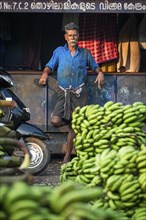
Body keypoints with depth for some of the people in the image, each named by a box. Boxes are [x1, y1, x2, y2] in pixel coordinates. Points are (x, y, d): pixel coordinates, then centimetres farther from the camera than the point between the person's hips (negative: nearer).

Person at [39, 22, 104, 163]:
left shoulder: (85, 53, 14)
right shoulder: (59, 51, 12)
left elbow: (94, 66, 21)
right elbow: (50, 66, 7)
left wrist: (100, 73, -1)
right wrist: (45, 74, -14)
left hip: (80, 92, 0)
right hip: (63, 93, 0)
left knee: (74, 126, -1)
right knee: (55, 121, -18)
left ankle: (67, 156, 11)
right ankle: (70, 122, 19)